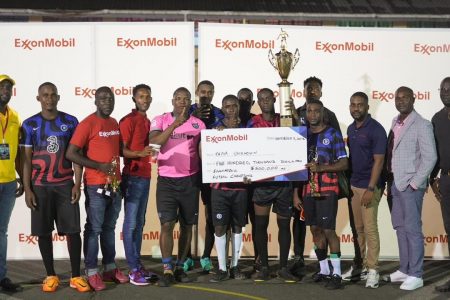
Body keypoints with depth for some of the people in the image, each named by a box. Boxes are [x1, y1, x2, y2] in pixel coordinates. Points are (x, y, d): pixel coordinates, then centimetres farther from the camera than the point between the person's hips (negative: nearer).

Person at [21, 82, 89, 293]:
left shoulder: (71, 122, 3)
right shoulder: (30, 124, 3)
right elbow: (26, 159, 3)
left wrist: (78, 184, -4)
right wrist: (27, 189, -3)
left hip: (65, 184, 0)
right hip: (40, 186, 0)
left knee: (73, 230, -2)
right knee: (43, 232, 5)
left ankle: (76, 276, 7)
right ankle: (51, 276, 17)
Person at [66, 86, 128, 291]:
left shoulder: (115, 123, 11)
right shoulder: (88, 124, -11)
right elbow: (71, 154, -15)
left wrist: (120, 178, 11)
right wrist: (99, 165, -18)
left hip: (115, 184, 7)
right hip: (96, 186, -7)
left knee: (109, 228, 14)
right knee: (94, 229, 1)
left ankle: (110, 268, 23)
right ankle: (92, 272, 9)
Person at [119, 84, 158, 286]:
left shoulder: (148, 121, 16)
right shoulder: (128, 121, -9)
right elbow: (121, 150, -14)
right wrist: (140, 154, -27)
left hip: (145, 176, 9)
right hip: (132, 176, -8)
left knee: (140, 222, 12)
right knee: (131, 222, -5)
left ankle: (138, 265, 18)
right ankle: (134, 269, -3)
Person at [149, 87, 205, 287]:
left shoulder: (198, 124, 6)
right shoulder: (160, 120, -1)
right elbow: (154, 141, -19)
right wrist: (176, 123, -28)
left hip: (190, 180, 3)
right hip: (166, 180, -2)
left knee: (187, 225, 8)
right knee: (167, 224, -9)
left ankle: (180, 267, 20)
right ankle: (167, 270, -2)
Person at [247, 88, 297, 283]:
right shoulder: (253, 123, 3)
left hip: (284, 181, 1)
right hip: (261, 181, -1)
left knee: (284, 224, 6)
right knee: (261, 224, 2)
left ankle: (283, 267, 14)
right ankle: (264, 267, 13)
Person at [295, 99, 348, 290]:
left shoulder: (332, 134, -2)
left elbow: (344, 163, -6)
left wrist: (321, 168, -20)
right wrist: (295, 194, 9)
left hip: (327, 190, -5)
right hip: (308, 190, 5)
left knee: (328, 230, -8)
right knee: (315, 230, 9)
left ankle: (336, 274, -3)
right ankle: (324, 270, 20)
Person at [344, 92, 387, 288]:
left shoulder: (376, 129, -11)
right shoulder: (351, 129, 11)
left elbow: (378, 161, -15)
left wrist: (371, 188, -20)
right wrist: (348, 182, 12)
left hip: (369, 186, -7)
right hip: (354, 184, 7)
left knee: (370, 228, -5)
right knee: (358, 228, 12)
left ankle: (372, 270, 2)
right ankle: (361, 264, 21)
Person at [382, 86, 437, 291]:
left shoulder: (422, 125, -10)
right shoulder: (395, 122, 12)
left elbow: (430, 158, -13)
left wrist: (414, 183, -15)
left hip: (411, 185, -7)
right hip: (396, 183, 7)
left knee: (412, 229, -3)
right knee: (400, 227, 13)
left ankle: (416, 275, 5)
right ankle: (404, 270, 23)